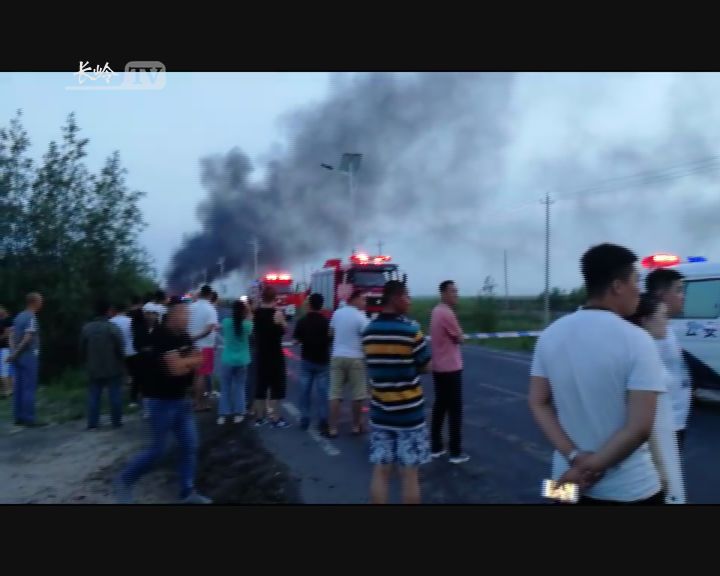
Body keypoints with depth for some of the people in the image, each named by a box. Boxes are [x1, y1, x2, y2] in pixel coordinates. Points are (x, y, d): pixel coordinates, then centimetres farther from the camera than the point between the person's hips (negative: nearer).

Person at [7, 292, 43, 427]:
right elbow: (27, 339, -20)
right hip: (29, 357, -8)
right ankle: (28, 418, -5)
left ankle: (19, 417, 13)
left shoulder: (19, 316, 13)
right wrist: (14, 354, -12)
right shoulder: (31, 318, -13)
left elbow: (12, 337, 10)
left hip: (19, 358, 8)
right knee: (29, 388, -6)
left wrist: (13, 353, 0)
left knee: (19, 388, 10)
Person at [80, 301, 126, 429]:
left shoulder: (86, 328, 4)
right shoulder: (112, 327, -12)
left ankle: (92, 423, 8)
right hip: (113, 367, -4)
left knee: (93, 396, 9)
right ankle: (116, 421, 9)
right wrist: (122, 363, 1)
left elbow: (82, 349, 10)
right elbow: (120, 347, -13)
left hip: (94, 368, 4)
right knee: (115, 395, 5)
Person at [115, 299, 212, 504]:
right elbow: (175, 368, -27)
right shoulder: (162, 335, -20)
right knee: (157, 449, 1)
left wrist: (186, 364, -12)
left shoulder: (183, 336, 7)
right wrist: (194, 360, -8)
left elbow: (195, 360, 10)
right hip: (162, 400, -8)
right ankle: (125, 480, 23)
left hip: (182, 399, 8)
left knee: (190, 446, 8)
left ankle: (188, 492, 17)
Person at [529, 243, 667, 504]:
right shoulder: (636, 340, -18)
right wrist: (591, 467, -15)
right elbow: (640, 428, -22)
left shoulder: (550, 334, -3)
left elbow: (538, 404, -2)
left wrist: (575, 457, -9)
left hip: (569, 479, 4)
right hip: (629, 489, -4)